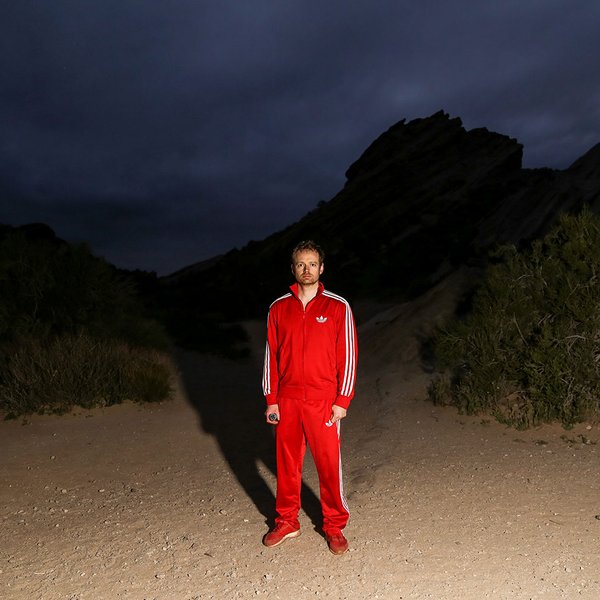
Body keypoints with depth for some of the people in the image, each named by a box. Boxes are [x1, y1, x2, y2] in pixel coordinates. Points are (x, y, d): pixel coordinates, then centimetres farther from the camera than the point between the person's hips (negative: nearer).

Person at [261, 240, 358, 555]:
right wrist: (271, 399, 5)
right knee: (287, 462, 11)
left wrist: (342, 401, -7)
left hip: (324, 402, -2)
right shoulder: (279, 308, 5)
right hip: (286, 401, 3)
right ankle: (287, 521, 28)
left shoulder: (337, 307, -2)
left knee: (329, 464, 3)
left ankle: (334, 526, 21)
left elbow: (348, 355, -3)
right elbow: (271, 355, 9)